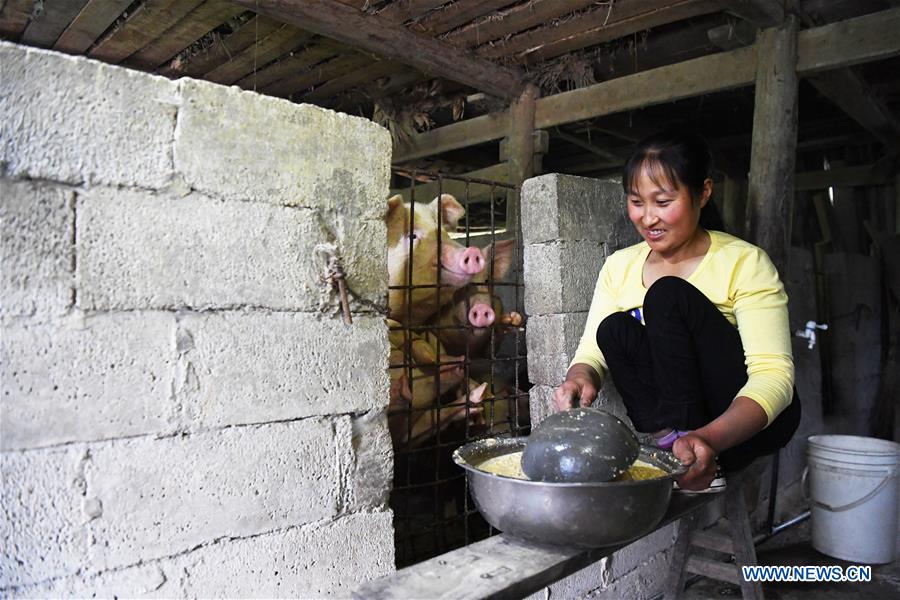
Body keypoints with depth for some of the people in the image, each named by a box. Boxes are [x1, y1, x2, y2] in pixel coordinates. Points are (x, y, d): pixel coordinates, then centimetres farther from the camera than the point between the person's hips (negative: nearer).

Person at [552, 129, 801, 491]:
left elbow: (774, 374, -22)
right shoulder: (620, 266, 1)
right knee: (615, 329, -21)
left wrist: (708, 438, -42)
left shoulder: (745, 263, -13)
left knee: (668, 296, -24)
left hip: (746, 424, -4)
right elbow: (592, 349, -3)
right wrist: (580, 376, -29)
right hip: (674, 410, 4)